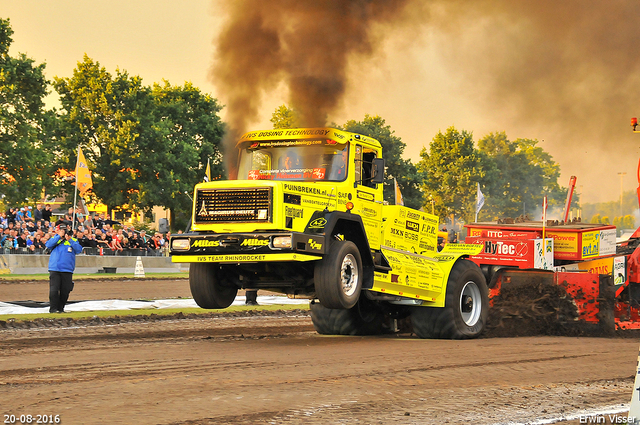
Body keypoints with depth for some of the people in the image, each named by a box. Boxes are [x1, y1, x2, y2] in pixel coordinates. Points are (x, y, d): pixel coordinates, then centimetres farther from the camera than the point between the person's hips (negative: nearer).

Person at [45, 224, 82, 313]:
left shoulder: (73, 240, 13)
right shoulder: (54, 239, 13)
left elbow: (79, 250, -3)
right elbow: (48, 245, -7)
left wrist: (70, 240, -10)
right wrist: (59, 236, -8)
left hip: (68, 270, 2)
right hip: (54, 270, -1)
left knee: (65, 291, 3)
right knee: (54, 290, -11)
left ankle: (60, 308, 15)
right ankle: (53, 308, -5)